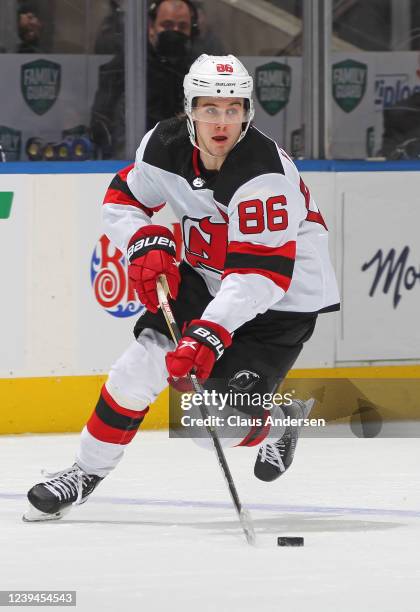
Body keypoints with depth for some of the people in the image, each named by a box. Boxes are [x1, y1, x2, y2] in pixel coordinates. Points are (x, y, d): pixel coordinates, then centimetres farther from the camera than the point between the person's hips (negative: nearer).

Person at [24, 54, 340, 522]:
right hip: (209, 278, 6)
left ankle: (278, 419, 20)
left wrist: (211, 333, -43)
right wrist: (146, 242, -14)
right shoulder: (165, 146, -12)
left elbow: (263, 272, -36)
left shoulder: (265, 174, -32)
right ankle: (87, 470, 7)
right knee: (145, 359, -9)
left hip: (285, 294, -6)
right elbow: (122, 198, 6)